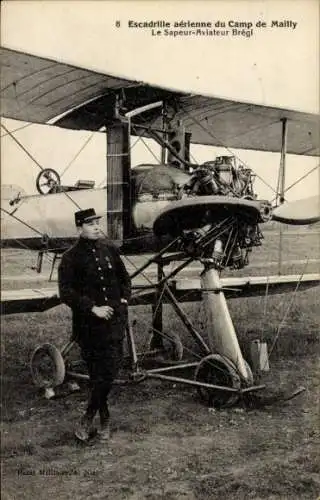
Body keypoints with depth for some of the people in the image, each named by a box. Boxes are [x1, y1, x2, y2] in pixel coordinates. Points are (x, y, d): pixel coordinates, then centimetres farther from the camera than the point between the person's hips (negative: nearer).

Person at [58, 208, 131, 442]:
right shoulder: (71, 258, -6)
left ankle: (88, 418, 13)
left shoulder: (110, 249, 7)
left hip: (115, 320, 3)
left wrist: (124, 299, 5)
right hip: (88, 325, -3)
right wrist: (93, 308, -16)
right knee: (97, 373, 5)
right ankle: (104, 418, 22)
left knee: (110, 370, -2)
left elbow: (124, 278, 20)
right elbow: (66, 293, -11)